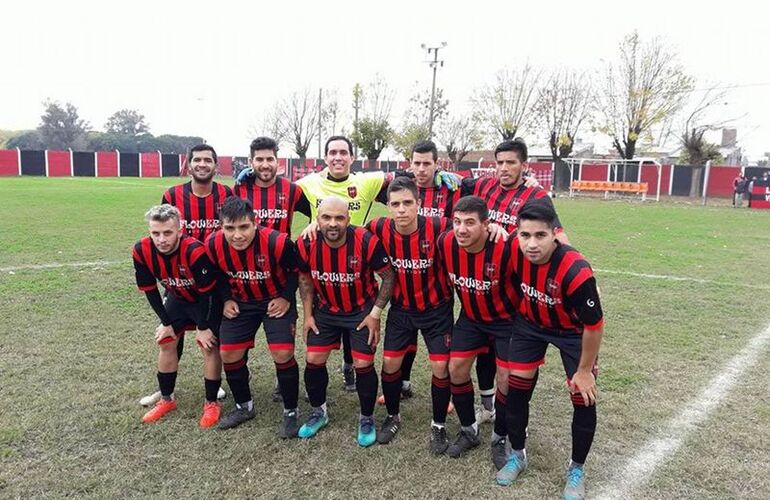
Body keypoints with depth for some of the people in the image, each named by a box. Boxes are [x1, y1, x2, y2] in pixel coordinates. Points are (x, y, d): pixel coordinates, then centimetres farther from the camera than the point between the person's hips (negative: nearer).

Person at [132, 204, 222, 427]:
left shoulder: (195, 251, -38)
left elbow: (206, 292, -26)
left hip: (208, 301, -5)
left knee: (209, 346, -7)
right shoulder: (142, 251, -24)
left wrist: (202, 327, -16)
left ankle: (211, 403, 9)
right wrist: (166, 323, -4)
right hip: (177, 299, 5)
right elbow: (150, 290, -9)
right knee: (166, 343, 9)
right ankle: (166, 399, 26)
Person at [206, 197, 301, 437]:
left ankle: (291, 412, 9)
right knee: (229, 354, 4)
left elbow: (296, 270, -11)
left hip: (275, 301, -4)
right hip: (241, 302, 4)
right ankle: (244, 406, 28)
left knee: (283, 354, -14)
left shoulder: (277, 242, -31)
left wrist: (286, 298, -13)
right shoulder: (214, 245, -18)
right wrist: (227, 299, -3)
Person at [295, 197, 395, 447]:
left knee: (363, 365, -3)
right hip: (326, 311, 3)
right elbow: (305, 278, 2)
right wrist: (308, 314, 1)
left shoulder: (367, 242, -28)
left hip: (362, 311, -3)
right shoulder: (307, 244, -18)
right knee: (313, 360, 3)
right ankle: (319, 412, 29)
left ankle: (367, 418, 22)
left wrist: (375, 314, -13)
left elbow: (388, 276, -14)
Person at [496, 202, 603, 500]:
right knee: (517, 387, 5)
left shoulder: (576, 271, -39)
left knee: (583, 398, -2)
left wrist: (584, 370, -15)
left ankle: (576, 470, 22)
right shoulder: (514, 251, -27)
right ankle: (517, 455, 28)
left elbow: (594, 325, -25)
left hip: (573, 331, -3)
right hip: (530, 324, 4)